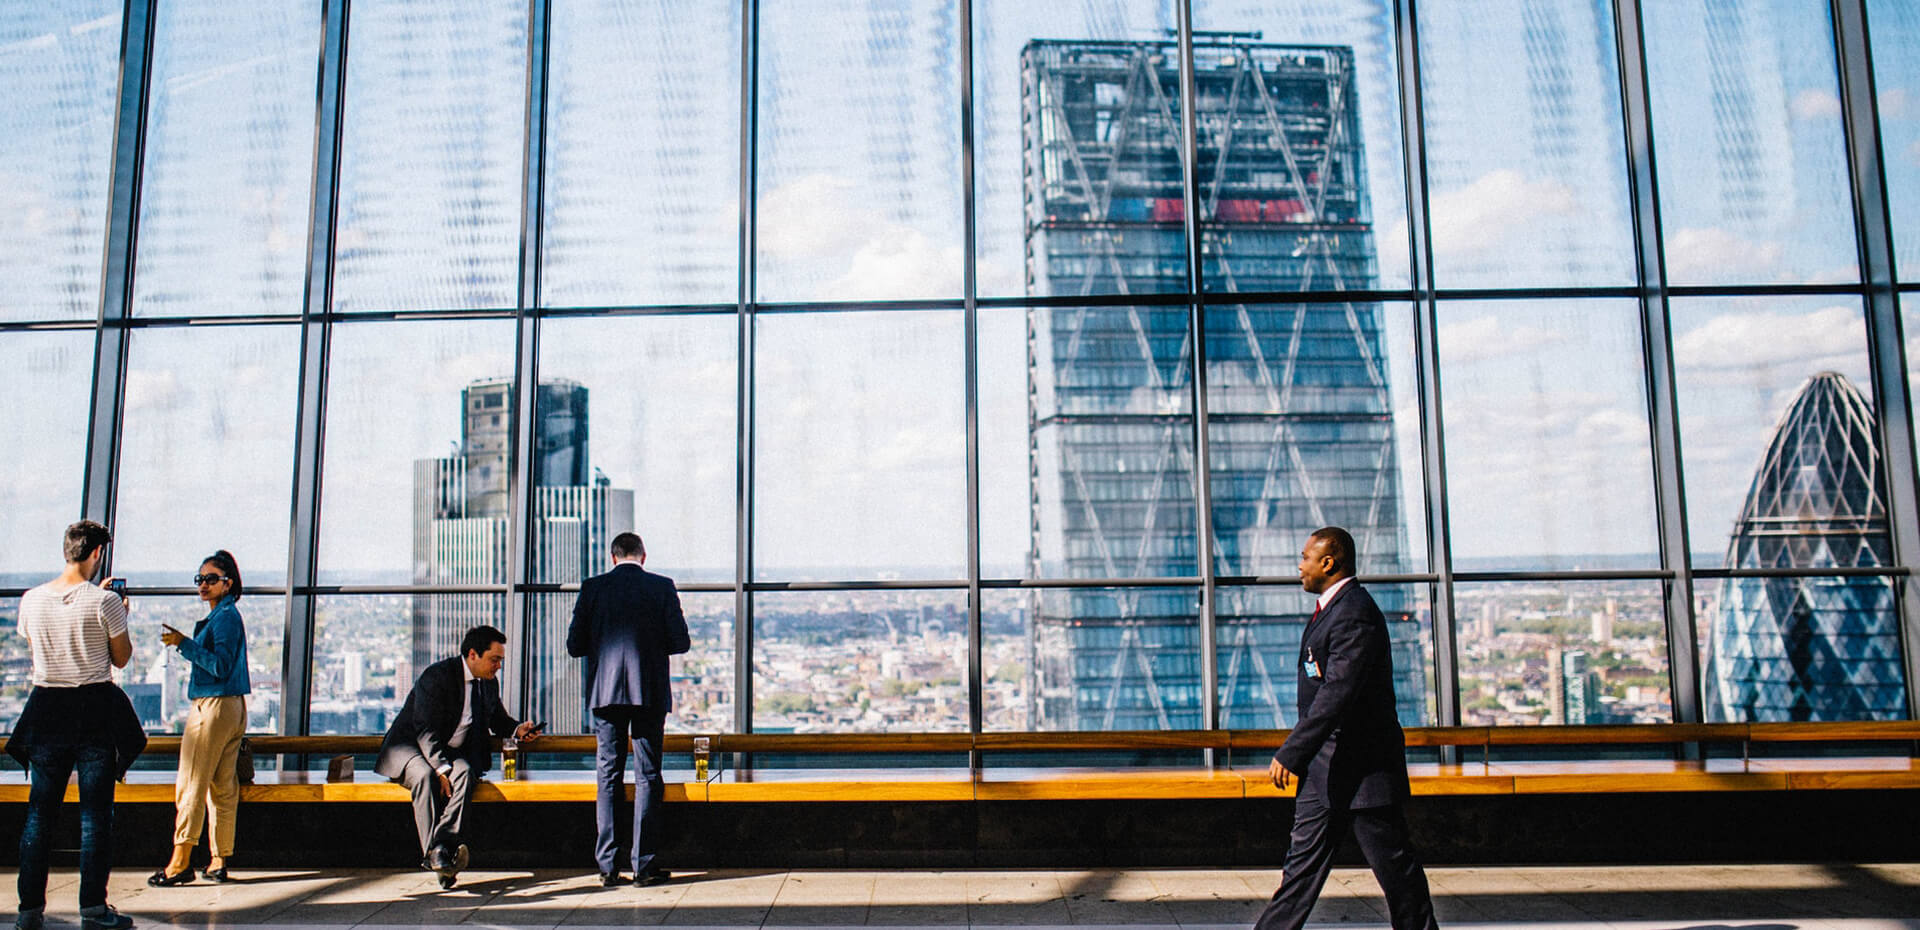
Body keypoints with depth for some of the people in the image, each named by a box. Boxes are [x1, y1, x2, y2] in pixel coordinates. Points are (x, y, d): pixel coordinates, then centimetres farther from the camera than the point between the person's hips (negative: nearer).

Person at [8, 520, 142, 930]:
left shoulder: (31, 600, 2)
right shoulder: (105, 600, -11)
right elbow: (121, 658, -2)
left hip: (46, 710, 4)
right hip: (96, 709, -4)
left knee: (40, 811, 11)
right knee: (95, 813, 1)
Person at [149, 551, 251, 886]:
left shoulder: (225, 616, -11)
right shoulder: (225, 615, 18)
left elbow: (220, 666, -19)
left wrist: (185, 643, -20)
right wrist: (185, 643, 19)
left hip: (214, 707, -10)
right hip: (232, 707, 10)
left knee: (191, 783, -6)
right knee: (223, 787, 9)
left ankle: (180, 862, -4)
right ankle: (219, 861, 12)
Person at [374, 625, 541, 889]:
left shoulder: (489, 683, 6)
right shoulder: (437, 676, -17)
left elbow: (497, 719, 23)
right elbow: (426, 731, -22)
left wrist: (517, 729, 0)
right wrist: (442, 770, -33)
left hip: (453, 752, 5)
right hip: (410, 745, -5)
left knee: (465, 773, -30)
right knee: (425, 776, -37)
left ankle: (443, 846, -43)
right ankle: (432, 852, -40)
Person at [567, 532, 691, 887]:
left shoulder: (592, 587, 2)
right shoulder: (662, 587, -1)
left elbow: (574, 645, 2)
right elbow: (680, 642, -3)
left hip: (606, 693, 1)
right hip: (650, 694, -1)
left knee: (608, 777, 8)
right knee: (648, 777, 4)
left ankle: (608, 865, 8)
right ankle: (644, 865, 3)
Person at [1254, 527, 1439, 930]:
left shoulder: (1355, 614, -20)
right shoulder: (1330, 609, 13)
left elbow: (1337, 695, -27)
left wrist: (1290, 753, -27)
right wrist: (1299, 755, 22)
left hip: (1363, 763, -10)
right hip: (1326, 764, 10)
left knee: (1392, 861, 3)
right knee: (1304, 858, 11)